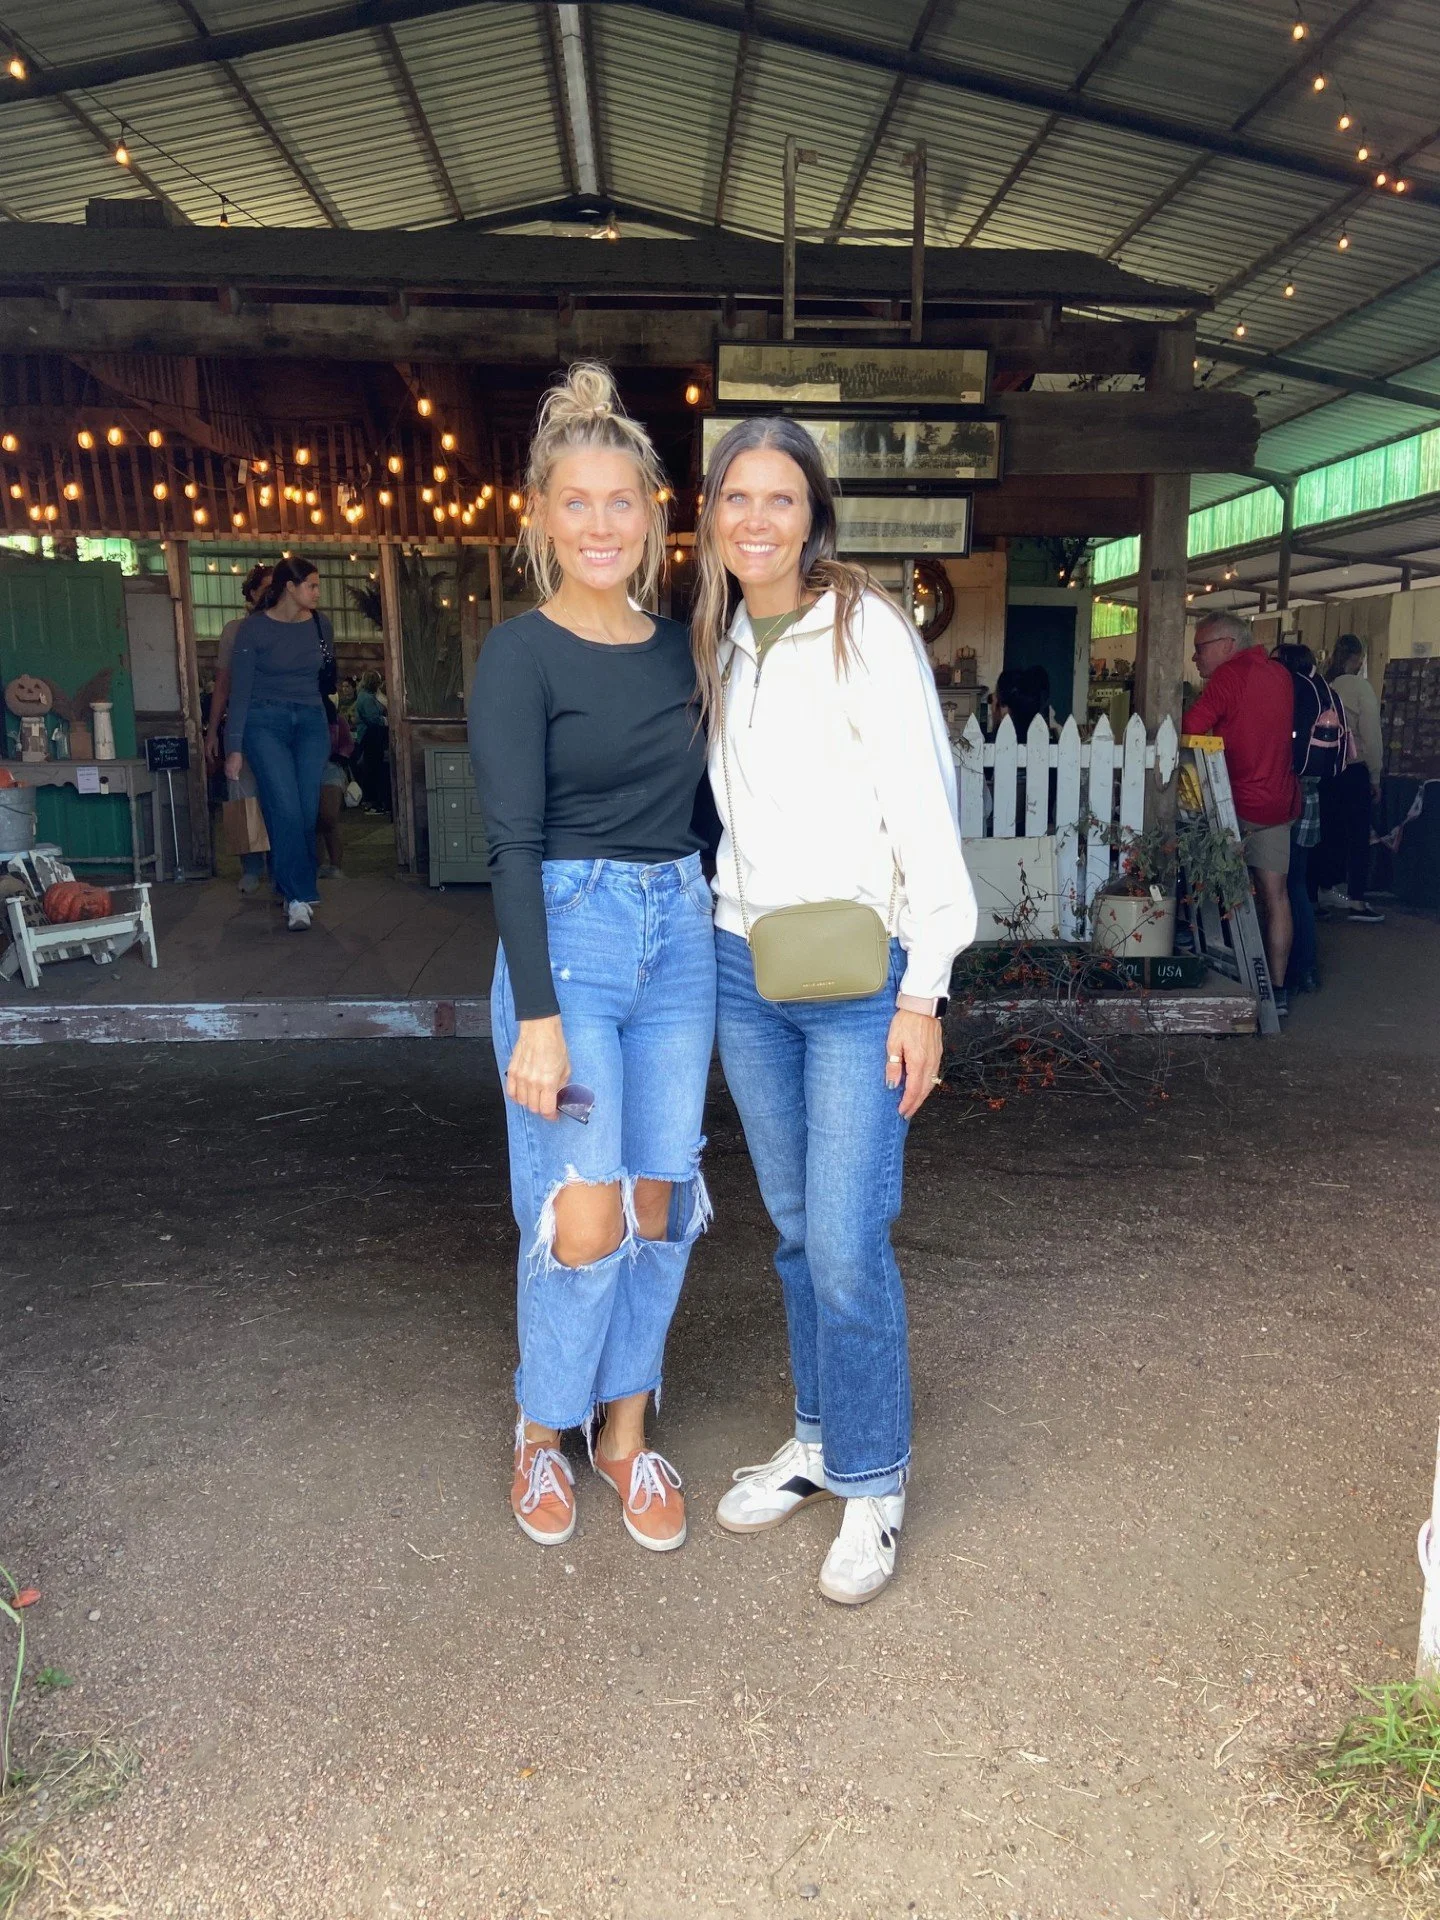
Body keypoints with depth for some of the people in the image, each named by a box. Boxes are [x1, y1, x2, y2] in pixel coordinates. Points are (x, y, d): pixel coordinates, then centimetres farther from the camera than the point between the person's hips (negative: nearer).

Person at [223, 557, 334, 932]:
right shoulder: (253, 628, -4)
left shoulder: (319, 624, 7)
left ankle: (293, 892, 9)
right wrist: (234, 747, -8)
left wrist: (333, 722, 22)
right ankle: (299, 897, -12)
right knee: (286, 809, -15)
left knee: (308, 812, -3)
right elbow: (239, 691, -4)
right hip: (266, 722, -4)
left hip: (311, 722, 4)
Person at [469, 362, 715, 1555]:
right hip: (568, 936, -5)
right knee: (583, 1222, -5)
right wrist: (538, 1016, -18)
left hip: (681, 935, 5)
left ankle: (626, 1430, 28)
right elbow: (514, 842, -13)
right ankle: (543, 1431, 22)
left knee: (658, 1206, 9)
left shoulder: (679, 649, 10)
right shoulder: (522, 654, -7)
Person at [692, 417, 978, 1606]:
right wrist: (729, 944, 12)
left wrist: (923, 993, -14)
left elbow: (925, 814, -11)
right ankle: (819, 1440, 31)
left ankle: (873, 1485, 15)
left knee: (847, 1242, -4)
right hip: (745, 970, 6)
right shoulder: (722, 646, 11)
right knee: (797, 1230, 14)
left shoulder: (867, 633, -8)